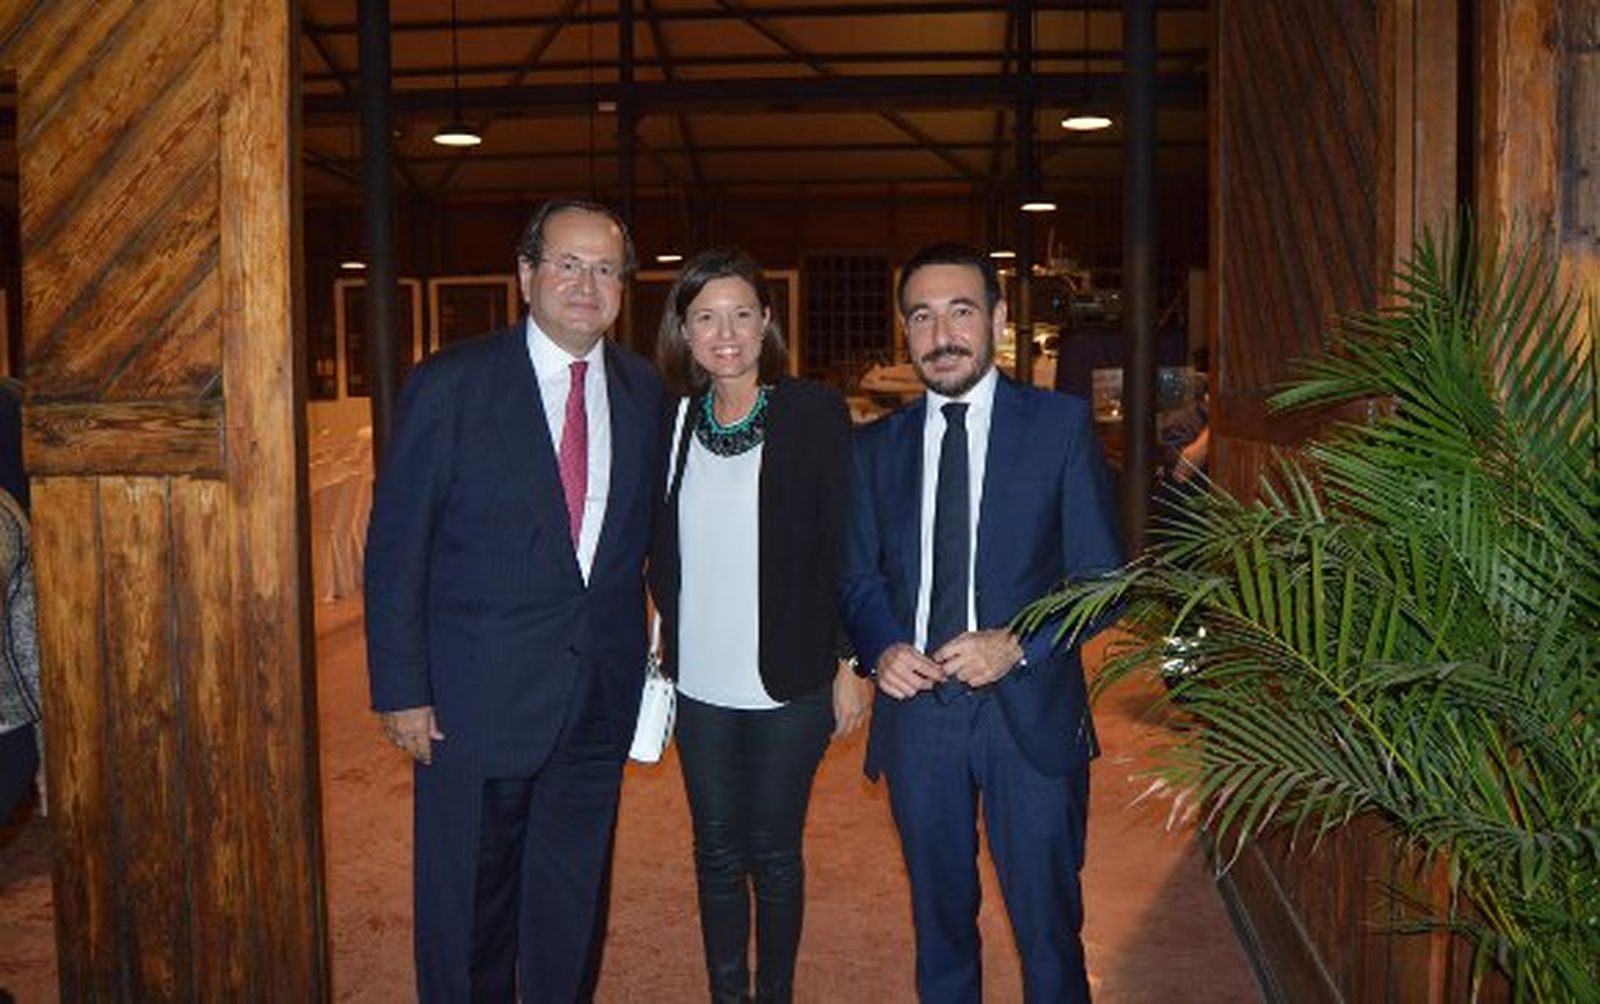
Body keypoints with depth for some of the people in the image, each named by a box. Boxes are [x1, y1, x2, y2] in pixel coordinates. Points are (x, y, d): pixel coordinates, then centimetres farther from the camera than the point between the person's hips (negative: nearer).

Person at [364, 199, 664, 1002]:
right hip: (479, 692, -3)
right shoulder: (450, 385, -8)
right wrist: (401, 691, -9)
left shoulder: (643, 390, 4)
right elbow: (396, 549, -7)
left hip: (600, 693, 4)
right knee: (468, 900, 11)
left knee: (572, 895, 18)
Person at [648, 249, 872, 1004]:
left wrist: (850, 664, -9)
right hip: (700, 683, 3)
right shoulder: (672, 421, 3)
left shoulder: (815, 414, -8)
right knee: (717, 853, 13)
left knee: (774, 853, 10)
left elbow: (845, 548, -7)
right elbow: (662, 551, 11)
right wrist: (667, 645, 5)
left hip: (788, 684, -3)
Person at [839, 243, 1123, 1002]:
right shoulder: (877, 447, 8)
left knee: (1047, 924, 7)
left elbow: (1100, 575, -3)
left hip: (1029, 709, -3)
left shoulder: (1061, 424, -1)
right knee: (939, 919, 17)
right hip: (916, 710, 3)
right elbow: (859, 578, 12)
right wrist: (881, 650, -9)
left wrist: (1018, 646, -18)